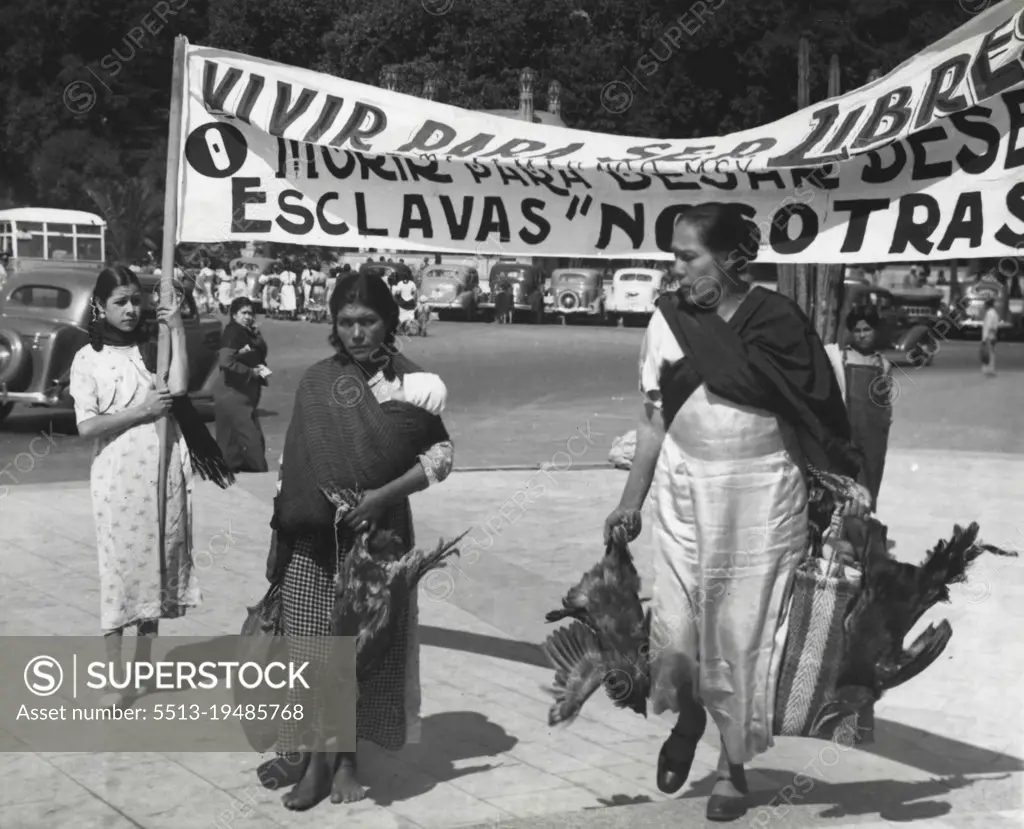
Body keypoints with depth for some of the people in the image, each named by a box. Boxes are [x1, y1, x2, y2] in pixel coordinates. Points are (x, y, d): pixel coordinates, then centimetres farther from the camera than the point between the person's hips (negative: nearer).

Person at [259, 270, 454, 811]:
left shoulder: (414, 384, -3)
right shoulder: (316, 382, 4)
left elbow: (439, 455, -4)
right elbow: (293, 463, 8)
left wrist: (383, 495, -16)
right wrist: (281, 531, 7)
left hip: (377, 535, -2)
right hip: (313, 537, 2)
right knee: (312, 648, 2)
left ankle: (345, 756, 17)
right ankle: (313, 755, 13)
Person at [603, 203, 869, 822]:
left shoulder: (776, 319, -7)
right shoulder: (669, 320, 0)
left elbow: (812, 416, -2)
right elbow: (653, 421, 7)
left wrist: (844, 484, -12)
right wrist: (630, 503, 6)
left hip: (761, 497, -2)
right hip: (686, 494, 2)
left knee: (744, 634, 4)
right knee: (675, 635, -2)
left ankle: (734, 765, 23)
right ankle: (688, 717, 32)